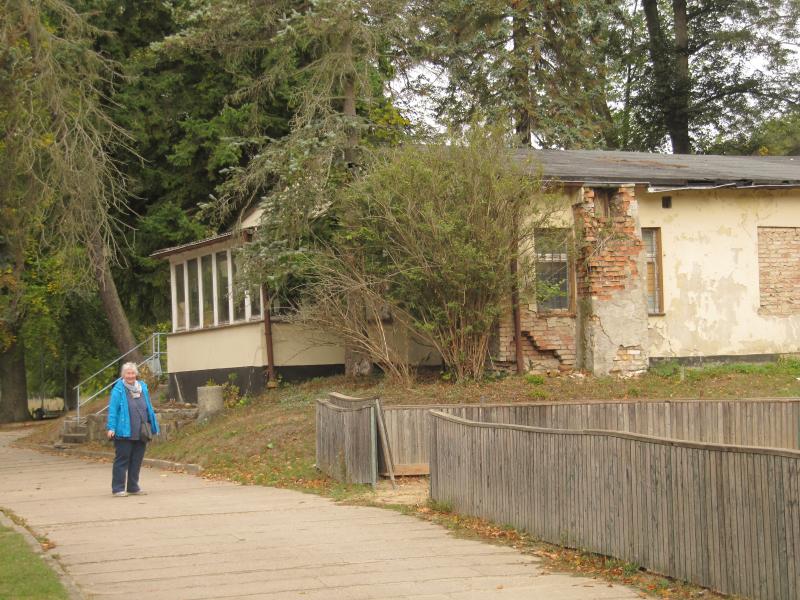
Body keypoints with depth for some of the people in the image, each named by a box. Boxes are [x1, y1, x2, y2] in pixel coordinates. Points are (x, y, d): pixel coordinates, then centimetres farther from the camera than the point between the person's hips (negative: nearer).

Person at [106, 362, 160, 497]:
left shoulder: (143, 388, 11)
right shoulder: (118, 390, -5)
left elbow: (149, 409, 17)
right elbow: (112, 409, -10)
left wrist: (153, 427, 16)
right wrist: (111, 427, -17)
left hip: (140, 433, 6)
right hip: (124, 433, -5)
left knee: (137, 460, 10)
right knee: (122, 460, -3)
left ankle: (133, 487, 20)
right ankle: (118, 488, 1)